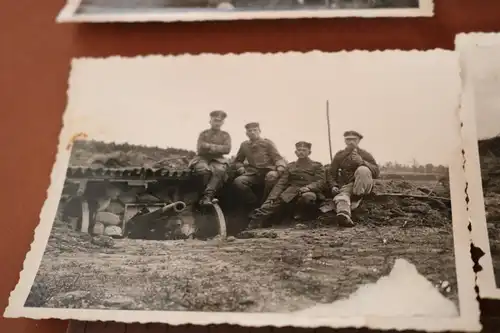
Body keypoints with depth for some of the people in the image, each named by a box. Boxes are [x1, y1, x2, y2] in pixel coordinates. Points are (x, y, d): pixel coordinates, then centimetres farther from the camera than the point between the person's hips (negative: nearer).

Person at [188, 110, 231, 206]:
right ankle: (210, 194, -17)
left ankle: (207, 196, -36)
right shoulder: (203, 133, 7)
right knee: (204, 169, -37)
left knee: (220, 169, -36)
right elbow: (200, 149, -6)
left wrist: (210, 146, -9)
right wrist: (217, 148, -7)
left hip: (217, 159, 1)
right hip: (202, 158, -1)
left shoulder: (225, 135, 10)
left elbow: (227, 149, -6)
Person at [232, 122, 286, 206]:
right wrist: (242, 170, 4)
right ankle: (255, 205, -14)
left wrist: (279, 170, -24)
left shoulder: (268, 143, 7)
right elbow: (238, 161, 27)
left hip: (267, 172, -2)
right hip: (253, 174, 3)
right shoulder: (244, 145, 16)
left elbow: (278, 158, -1)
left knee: (272, 177, -40)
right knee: (238, 181, -28)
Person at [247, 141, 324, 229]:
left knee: (308, 197, -39)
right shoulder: (290, 166, 18)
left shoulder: (317, 165, 10)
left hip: (309, 191, -3)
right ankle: (256, 219, -33)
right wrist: (273, 197, -6)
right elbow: (281, 183, 9)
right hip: (292, 190, 3)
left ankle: (298, 215, -11)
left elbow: (320, 182, -1)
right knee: (275, 200, -24)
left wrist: (308, 187, -23)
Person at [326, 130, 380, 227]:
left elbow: (376, 173, -3)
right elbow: (332, 173, 16)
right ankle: (343, 215, -67)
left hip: (362, 187, -1)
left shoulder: (365, 154, 8)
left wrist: (362, 162, -20)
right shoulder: (339, 155, 14)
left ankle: (356, 198, -24)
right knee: (341, 196, -36)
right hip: (346, 186, 1)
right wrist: (333, 186, -5)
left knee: (363, 170, -33)